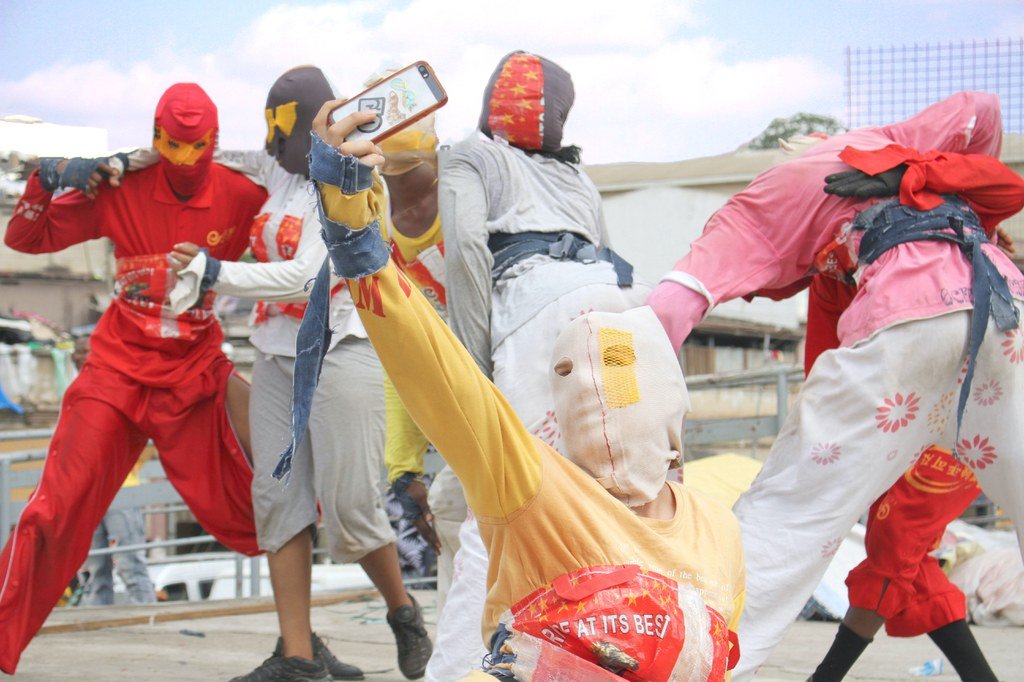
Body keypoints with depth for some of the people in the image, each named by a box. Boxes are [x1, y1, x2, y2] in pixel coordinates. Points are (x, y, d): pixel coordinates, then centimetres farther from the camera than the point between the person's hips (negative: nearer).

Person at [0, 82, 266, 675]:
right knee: (60, 508, -5)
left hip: (195, 378, 0)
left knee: (243, 510, 2)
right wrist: (50, 181, -16)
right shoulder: (122, 193, -5)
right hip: (119, 371, 0)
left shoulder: (241, 196, -6)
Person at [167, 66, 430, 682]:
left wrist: (218, 275, -26)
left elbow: (307, 278, -21)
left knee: (350, 506, -9)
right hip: (278, 357, 7)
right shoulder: (282, 173, 12)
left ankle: (404, 612, 18)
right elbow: (234, 161, 34)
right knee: (278, 497, -4)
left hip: (338, 350, -7)